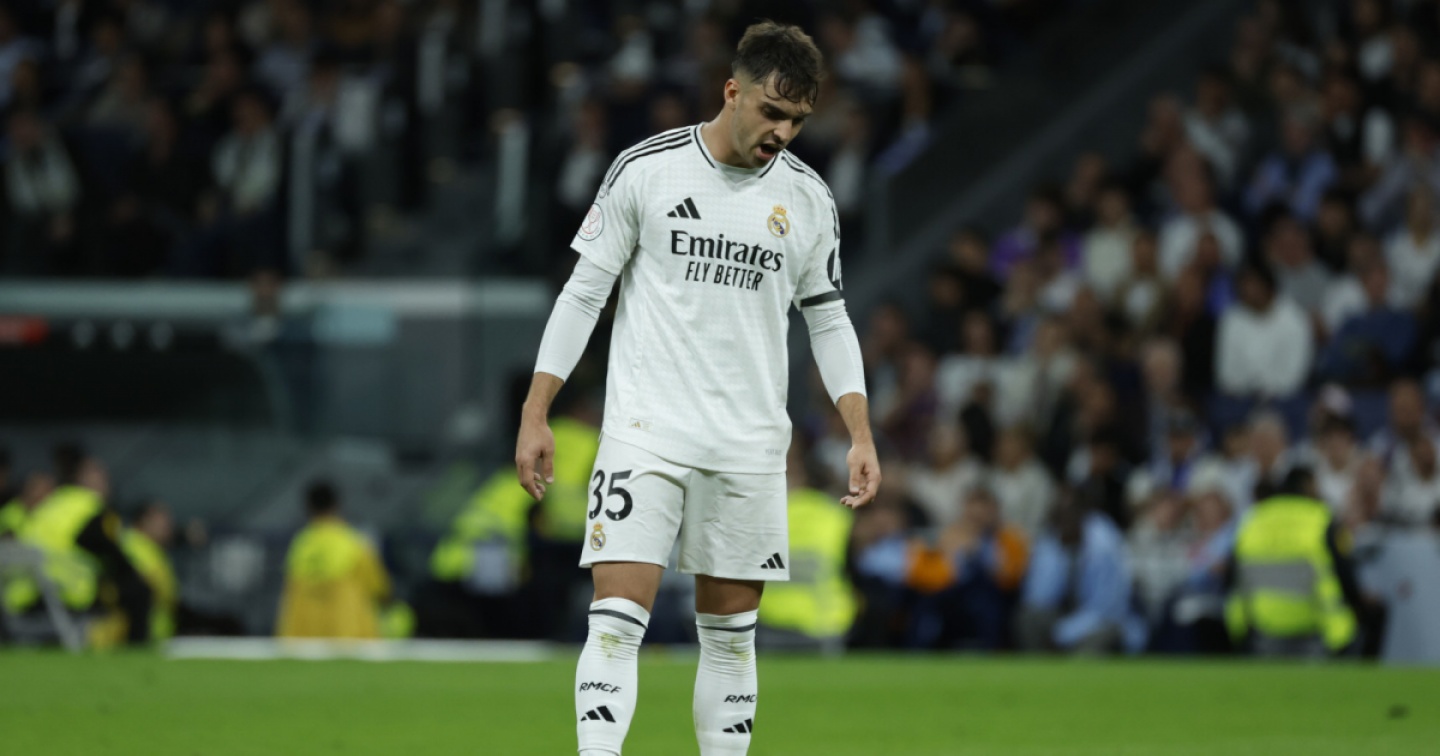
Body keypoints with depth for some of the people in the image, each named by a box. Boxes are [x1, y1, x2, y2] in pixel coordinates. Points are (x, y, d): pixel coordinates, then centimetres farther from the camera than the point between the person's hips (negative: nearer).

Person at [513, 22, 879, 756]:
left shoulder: (808, 198, 5)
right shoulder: (645, 169, -4)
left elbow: (828, 319, 13)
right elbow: (583, 291, 1)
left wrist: (860, 432, 2)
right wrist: (535, 413, -4)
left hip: (750, 447, 3)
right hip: (645, 430, -3)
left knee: (730, 632, 8)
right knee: (617, 617, -13)